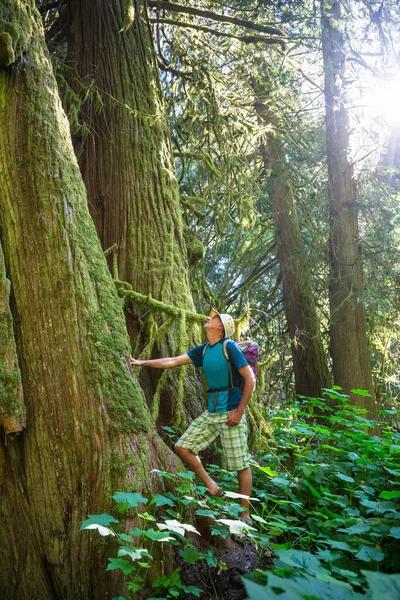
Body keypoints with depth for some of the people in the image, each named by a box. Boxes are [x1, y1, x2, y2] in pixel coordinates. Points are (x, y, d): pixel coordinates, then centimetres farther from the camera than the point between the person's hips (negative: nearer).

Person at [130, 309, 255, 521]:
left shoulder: (229, 347, -10)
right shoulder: (204, 350, 10)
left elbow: (250, 379, -12)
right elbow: (172, 361, 15)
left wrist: (240, 411, -15)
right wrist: (143, 363, 16)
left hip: (230, 413, -8)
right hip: (211, 413, 8)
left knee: (241, 464, -1)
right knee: (182, 447, 3)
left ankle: (245, 513, 12)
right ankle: (212, 487, 14)